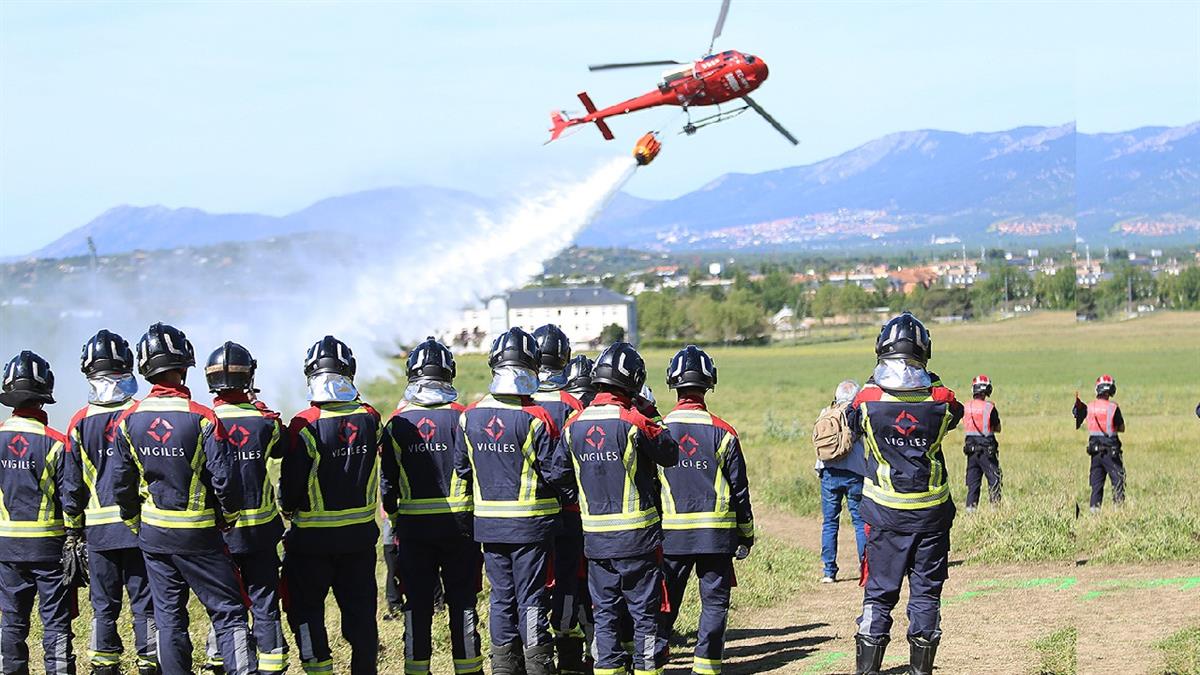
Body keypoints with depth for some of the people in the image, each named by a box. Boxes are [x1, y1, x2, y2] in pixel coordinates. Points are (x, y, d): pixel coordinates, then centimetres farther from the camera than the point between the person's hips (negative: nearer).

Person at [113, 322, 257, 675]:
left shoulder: (130, 420, -2)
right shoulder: (201, 418, -16)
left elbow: (122, 483, 5)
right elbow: (225, 478, -15)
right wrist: (228, 518, 3)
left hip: (153, 535, 4)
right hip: (198, 535, -4)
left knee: (169, 616, 12)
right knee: (228, 613, 1)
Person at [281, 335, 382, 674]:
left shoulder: (305, 425, -16)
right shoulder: (370, 419, -3)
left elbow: (291, 482, -10)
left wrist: (288, 507, 9)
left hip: (314, 536, -4)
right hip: (361, 532, 4)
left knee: (306, 609, 8)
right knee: (360, 608, 12)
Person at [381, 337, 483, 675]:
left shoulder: (397, 423, -1)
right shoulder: (461, 417, -6)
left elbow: (388, 482, 3)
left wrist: (394, 520, 15)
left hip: (413, 524, 1)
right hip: (458, 524, -1)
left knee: (417, 605, 8)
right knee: (462, 603, 6)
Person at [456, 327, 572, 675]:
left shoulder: (470, 416, -1)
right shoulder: (535, 418, -15)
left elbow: (462, 469, 6)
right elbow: (554, 472, -13)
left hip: (489, 522, 4)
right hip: (530, 522, -4)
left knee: (501, 597, 11)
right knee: (532, 600, 2)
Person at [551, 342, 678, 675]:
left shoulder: (575, 425, 3)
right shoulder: (634, 421, -13)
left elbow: (560, 478, 8)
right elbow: (670, 455, -1)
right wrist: (653, 417, 7)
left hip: (595, 536, 4)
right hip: (636, 535, -4)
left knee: (604, 613, 11)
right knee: (644, 612, 3)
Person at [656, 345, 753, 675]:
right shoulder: (722, 432, -5)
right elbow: (739, 488, 0)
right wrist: (746, 533, 10)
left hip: (671, 533, 1)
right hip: (716, 532, -1)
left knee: (665, 601, 9)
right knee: (714, 600, 6)